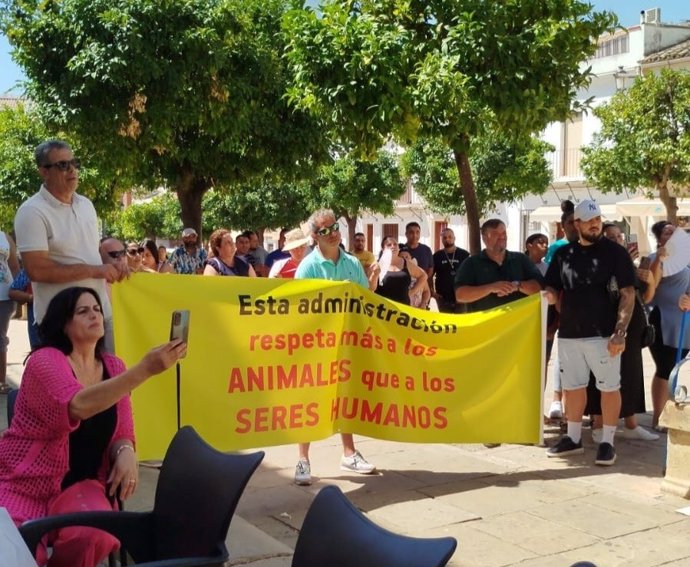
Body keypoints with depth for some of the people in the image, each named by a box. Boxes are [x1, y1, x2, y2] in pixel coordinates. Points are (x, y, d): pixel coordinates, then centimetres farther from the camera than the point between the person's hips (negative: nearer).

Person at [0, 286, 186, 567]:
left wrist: (126, 452, -18)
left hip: (79, 484, 4)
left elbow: (121, 432, 8)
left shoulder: (113, 367, 6)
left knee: (97, 536, -27)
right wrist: (144, 370, -41)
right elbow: (78, 406, -32)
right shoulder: (44, 360, -12)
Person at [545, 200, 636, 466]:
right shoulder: (563, 253, 8)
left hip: (603, 333, -4)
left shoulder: (615, 252, -4)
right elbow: (553, 290, 16)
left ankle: (607, 442, 12)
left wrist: (620, 332, -17)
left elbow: (628, 294, -8)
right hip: (569, 333, 4)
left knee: (609, 387, 2)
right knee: (572, 387, 13)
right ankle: (573, 438, 25)